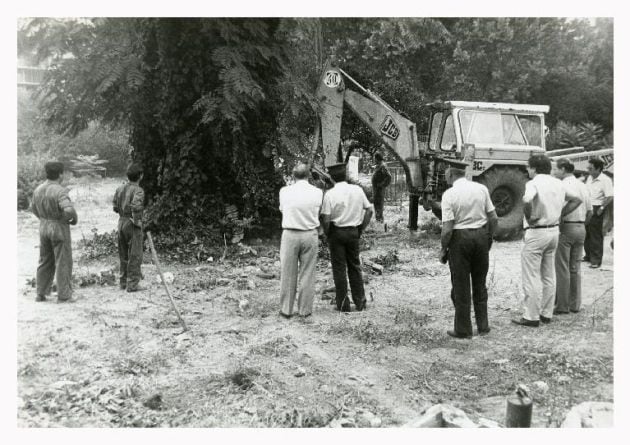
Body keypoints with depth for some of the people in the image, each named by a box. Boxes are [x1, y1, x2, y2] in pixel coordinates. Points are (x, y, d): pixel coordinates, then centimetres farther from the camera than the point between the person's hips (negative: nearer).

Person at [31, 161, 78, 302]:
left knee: (45, 262, 16)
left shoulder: (38, 190, 3)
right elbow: (69, 210, -34)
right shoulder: (60, 191, -21)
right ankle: (63, 295, 2)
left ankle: (41, 294, 18)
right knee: (63, 263, 1)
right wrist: (75, 218, -13)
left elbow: (34, 208, 18)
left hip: (43, 228, 7)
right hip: (60, 229, -7)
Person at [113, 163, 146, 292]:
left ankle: (123, 282, 23)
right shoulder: (138, 190, -14)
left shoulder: (120, 189, 7)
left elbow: (115, 207, 11)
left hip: (121, 222, 7)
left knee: (124, 255, 15)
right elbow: (136, 206, -29)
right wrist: (137, 220, -16)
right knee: (135, 255, 0)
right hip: (132, 224, -7)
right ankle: (132, 284, 1)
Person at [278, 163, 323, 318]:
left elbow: (282, 210, 8)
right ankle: (305, 309, 16)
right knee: (307, 274, 9)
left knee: (288, 274, 10)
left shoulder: (284, 191, -4)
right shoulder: (317, 192, -4)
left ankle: (286, 309, 17)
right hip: (310, 235, 0)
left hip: (290, 235, 0)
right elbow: (318, 213, 1)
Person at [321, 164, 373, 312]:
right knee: (355, 266, 15)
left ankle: (343, 304, 10)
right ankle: (360, 302, 20)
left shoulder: (330, 194, -14)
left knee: (339, 268, 5)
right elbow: (369, 210, 3)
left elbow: (326, 219, -17)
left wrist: (326, 233, -1)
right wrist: (361, 228, 11)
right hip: (353, 232, 4)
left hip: (336, 232, -4)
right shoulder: (357, 190, -1)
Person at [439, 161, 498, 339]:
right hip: (481, 236, 4)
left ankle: (463, 330, 15)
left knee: (460, 286, 8)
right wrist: (489, 237, 16)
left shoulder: (449, 194, -12)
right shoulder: (481, 188, 1)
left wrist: (443, 249, -3)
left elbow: (447, 228, -15)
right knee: (480, 283, 18)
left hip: (460, 238, -4)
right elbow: (494, 218, 2)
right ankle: (483, 326, 23)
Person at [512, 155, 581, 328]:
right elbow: (576, 200, 19)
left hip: (536, 232, -8)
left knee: (531, 277, -1)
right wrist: (560, 214, 13)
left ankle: (531, 316, 3)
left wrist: (529, 218, -19)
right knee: (549, 276, 15)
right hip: (554, 230, 8)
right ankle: (547, 314, 23)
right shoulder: (558, 183, 10)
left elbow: (527, 200, -35)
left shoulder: (533, 183, -14)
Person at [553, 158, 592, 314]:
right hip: (581, 228, 8)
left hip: (565, 228, -8)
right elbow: (590, 211, 15)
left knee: (562, 268, -1)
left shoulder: (562, 186, -14)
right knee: (575, 268, 14)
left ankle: (562, 306, 4)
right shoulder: (583, 186, 11)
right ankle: (575, 304, 19)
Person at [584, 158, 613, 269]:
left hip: (596, 210, -7)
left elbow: (610, 197, -18)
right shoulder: (589, 178, 10)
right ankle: (588, 256, 28)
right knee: (586, 233, 14)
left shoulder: (605, 180, -13)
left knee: (596, 236, -2)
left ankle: (596, 260, 4)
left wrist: (601, 208, -20)